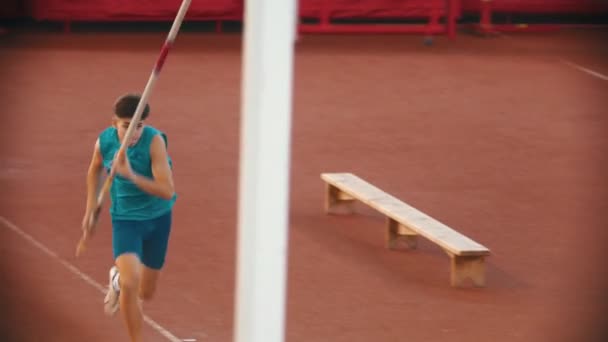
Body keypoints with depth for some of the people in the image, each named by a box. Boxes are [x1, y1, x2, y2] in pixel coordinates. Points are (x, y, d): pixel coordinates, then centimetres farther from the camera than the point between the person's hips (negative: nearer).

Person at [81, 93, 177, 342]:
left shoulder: (154, 141, -24)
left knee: (146, 292, 14)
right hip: (125, 219, 0)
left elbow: (167, 190, -31)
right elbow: (95, 169, 13)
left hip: (158, 218, 0)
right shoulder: (104, 142, -13)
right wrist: (91, 206, 8)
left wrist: (131, 175, -42)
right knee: (130, 283, -24)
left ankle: (118, 279, 51)